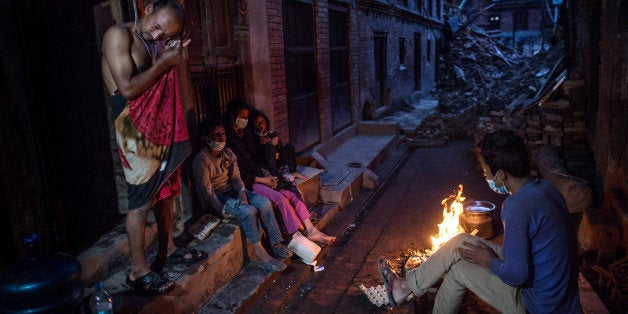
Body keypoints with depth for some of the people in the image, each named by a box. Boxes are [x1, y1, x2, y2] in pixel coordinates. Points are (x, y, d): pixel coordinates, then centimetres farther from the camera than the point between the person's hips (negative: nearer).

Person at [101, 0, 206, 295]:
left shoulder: (154, 44, 13)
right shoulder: (119, 35, -12)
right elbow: (128, 88, -21)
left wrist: (173, 57, 1)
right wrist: (163, 62, -13)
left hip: (161, 124, 9)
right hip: (135, 129, -9)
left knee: (166, 190, 16)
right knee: (142, 200, -5)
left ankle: (167, 249, 32)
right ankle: (138, 271, 7)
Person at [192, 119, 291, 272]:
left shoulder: (228, 153, 4)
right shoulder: (201, 161, -18)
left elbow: (235, 177, 3)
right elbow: (207, 192, -18)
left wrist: (243, 195, -14)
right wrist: (223, 211, -20)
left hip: (233, 191, 7)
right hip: (217, 200, -7)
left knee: (265, 202, -17)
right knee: (249, 211, -31)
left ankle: (277, 244, -10)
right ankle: (262, 256, -23)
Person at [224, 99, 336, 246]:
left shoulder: (246, 133, 13)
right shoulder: (227, 138, -12)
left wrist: (267, 175, 1)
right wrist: (261, 180, -14)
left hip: (259, 176, 8)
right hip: (246, 182, -8)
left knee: (292, 195, -11)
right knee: (281, 199, -25)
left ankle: (311, 230, -13)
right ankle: (304, 234, -16)